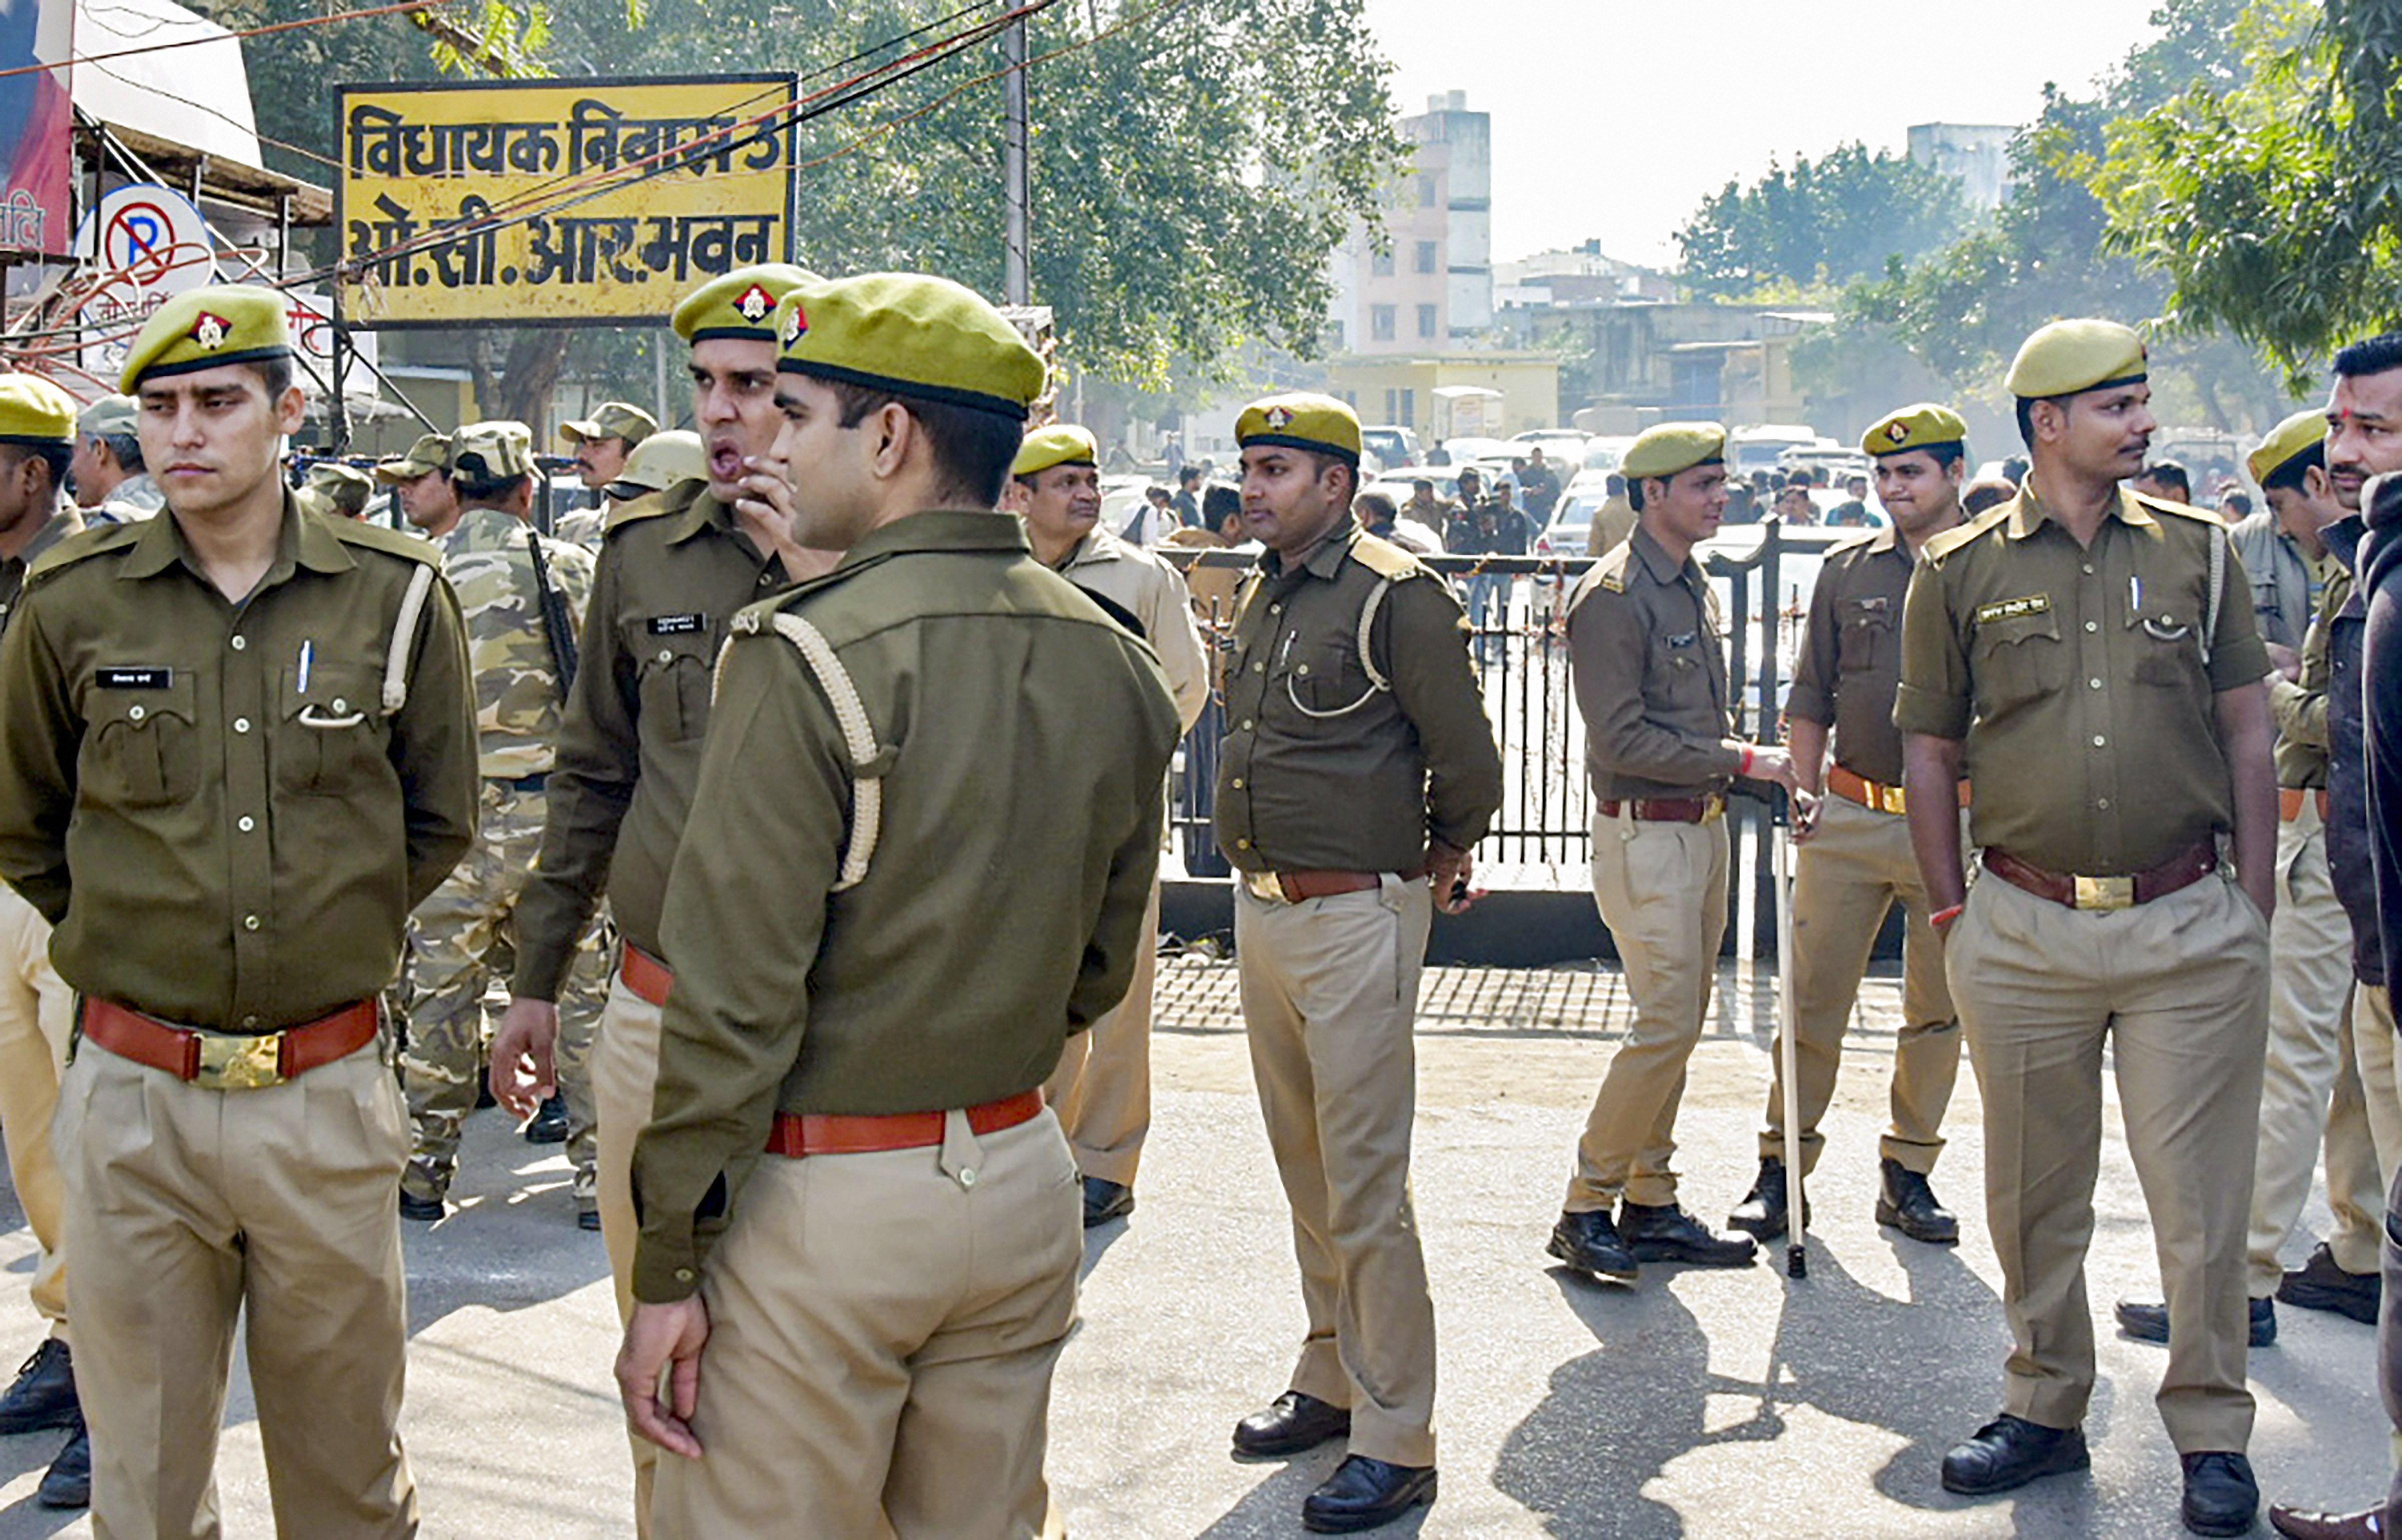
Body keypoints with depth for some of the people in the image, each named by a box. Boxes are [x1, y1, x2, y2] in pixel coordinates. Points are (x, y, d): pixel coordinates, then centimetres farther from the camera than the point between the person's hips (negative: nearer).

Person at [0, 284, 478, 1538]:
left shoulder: (396, 594, -1)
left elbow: (438, 822, 11)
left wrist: (332, 934, 8)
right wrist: (128, 938, 10)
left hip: (327, 1092, 0)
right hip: (133, 1099, 0)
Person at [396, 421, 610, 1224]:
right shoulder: (566, 566, -2)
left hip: (450, 816, 1)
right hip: (552, 805, -1)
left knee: (441, 994, 9)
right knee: (581, 986, 6)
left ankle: (424, 1173, 18)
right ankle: (600, 1172, 8)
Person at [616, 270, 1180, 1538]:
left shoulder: (809, 659, -17)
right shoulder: (1114, 665, 4)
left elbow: (735, 997, -17)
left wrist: (667, 1270, -11)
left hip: (823, 1199, -7)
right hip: (1022, 1183, 7)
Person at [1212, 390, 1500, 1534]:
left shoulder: (1396, 598, -13)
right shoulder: (1262, 599, 12)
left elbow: (1467, 761, -9)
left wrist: (1438, 864, 4)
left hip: (1355, 917, -8)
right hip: (1262, 911, 8)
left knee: (1364, 1186, -6)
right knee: (1306, 1173, 17)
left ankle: (1396, 1440, 2)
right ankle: (1331, 1383, 30)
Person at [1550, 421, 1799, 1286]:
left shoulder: (1694, 585, 14)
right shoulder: (1614, 596, -15)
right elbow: (1623, 739, -20)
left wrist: (1754, 768, 8)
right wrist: (1742, 761, -17)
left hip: (1702, 826, 9)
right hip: (1646, 833, -9)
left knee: (1679, 1024, 11)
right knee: (1666, 1024, -11)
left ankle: (1649, 1207, 19)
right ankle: (1586, 1209, -1)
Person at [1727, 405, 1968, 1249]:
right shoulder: (1847, 572, 8)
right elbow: (1811, 697, 13)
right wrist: (1805, 794, 1)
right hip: (1850, 820, 1)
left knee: (1939, 1010, 7)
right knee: (1813, 1000, 1)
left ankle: (1908, 1176, 20)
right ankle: (1781, 1170, 11)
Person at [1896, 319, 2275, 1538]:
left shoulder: (2196, 550, 6)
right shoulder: (1960, 571, 3)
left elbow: (2247, 734, 9)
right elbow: (1927, 750, 8)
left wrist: (2254, 905, 4)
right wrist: (1951, 914, 4)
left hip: (2191, 927, 0)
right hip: (2024, 930, 0)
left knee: (2201, 1197, 3)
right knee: (2033, 1197, 10)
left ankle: (2212, 1436, 17)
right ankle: (2046, 1410, 27)